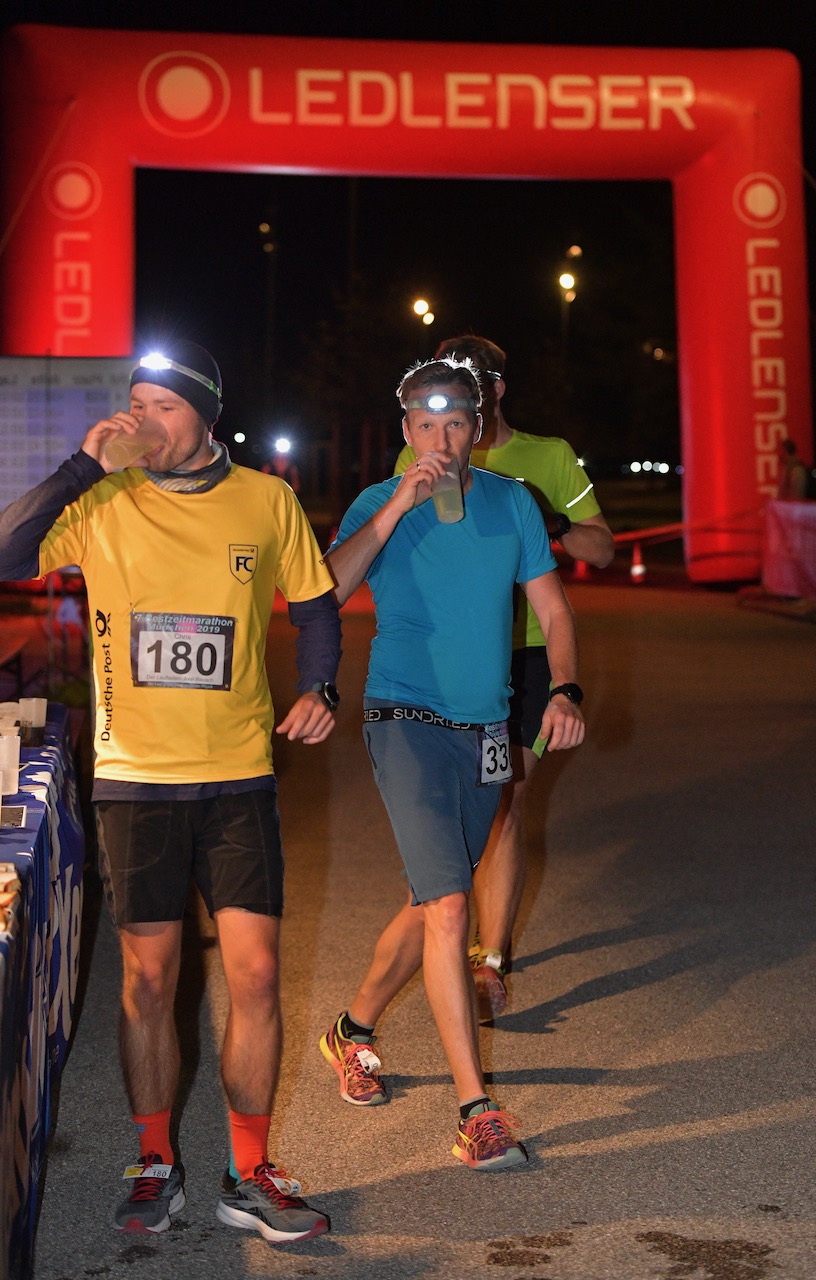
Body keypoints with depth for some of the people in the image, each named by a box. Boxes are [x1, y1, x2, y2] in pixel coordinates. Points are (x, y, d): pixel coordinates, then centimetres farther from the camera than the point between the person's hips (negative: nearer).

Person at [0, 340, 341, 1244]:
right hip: (134, 776, 0)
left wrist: (318, 690, -6)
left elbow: (315, 605, 12)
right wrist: (81, 466, -16)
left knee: (254, 973, -1)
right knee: (149, 979, 6)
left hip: (240, 775, 0)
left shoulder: (267, 501, 1)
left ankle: (250, 1178, 15)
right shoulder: (102, 504, -1)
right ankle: (155, 1168, 23)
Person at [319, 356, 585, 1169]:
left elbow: (552, 609, 6)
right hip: (409, 726, -4)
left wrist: (564, 692, -10)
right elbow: (325, 591, -18)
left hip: (486, 734, 5)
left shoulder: (511, 503, 6)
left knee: (428, 904, 15)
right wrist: (398, 507, -22)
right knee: (448, 905, -15)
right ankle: (476, 1110, -12)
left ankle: (353, 1030, 38)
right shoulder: (380, 505, -2)